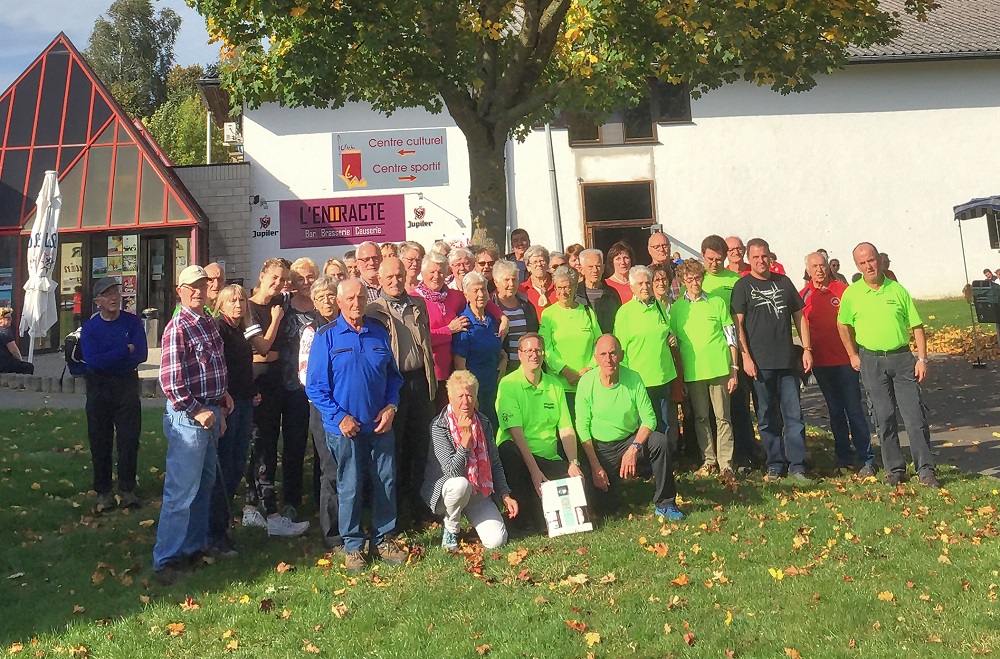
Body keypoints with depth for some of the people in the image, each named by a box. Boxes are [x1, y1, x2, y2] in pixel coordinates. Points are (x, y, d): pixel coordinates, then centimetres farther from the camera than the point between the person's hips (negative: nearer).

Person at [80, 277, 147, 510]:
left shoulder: (133, 322, -1)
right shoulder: (89, 328, -2)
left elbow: (141, 355, -13)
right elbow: (92, 362, -15)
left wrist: (106, 360, -13)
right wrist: (125, 350, -16)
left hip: (127, 386, 0)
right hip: (99, 389, 0)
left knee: (129, 440, 1)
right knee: (100, 443, 6)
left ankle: (127, 490, 10)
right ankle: (103, 492, 16)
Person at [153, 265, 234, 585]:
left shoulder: (208, 323, 10)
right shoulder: (177, 328, -16)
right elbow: (170, 380, -22)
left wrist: (222, 396, 11)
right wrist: (195, 412, -18)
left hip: (211, 412, 9)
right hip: (188, 415, -9)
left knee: (205, 484, 19)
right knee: (181, 490, -4)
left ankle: (193, 546, 33)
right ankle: (167, 559, 5)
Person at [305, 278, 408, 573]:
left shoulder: (380, 333, 6)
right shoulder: (326, 336, -5)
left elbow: (393, 375, 13)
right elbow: (315, 385, -6)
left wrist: (391, 407, -2)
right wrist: (339, 416, -14)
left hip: (380, 425, 4)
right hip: (345, 427, -3)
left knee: (386, 483, 8)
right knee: (350, 488, 4)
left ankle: (382, 539, 24)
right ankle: (353, 545, 19)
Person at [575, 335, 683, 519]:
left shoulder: (633, 378, -12)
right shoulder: (586, 382, -13)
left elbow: (649, 419, -12)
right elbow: (582, 427, -9)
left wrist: (634, 448, -28)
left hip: (630, 440, 1)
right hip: (601, 448, 0)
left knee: (659, 441, -30)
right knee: (605, 507, -7)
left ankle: (664, 504, -13)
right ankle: (615, 480, 29)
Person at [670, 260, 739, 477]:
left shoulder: (717, 302, 3)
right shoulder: (676, 307, 5)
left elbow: (731, 337, 5)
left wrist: (734, 369, 0)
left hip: (719, 368, -1)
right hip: (692, 371, 1)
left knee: (722, 416, 1)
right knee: (700, 417, 8)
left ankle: (725, 462, 7)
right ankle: (708, 460, 18)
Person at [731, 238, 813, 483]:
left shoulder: (783, 282, 12)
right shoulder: (743, 286, 2)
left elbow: (799, 316, 15)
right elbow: (738, 324, -2)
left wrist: (807, 348, 8)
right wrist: (746, 357, -10)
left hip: (787, 360, 3)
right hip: (760, 362, -2)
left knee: (794, 415, 1)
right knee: (767, 417, 5)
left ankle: (797, 466, 7)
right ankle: (775, 465, 15)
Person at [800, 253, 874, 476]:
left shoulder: (843, 290, -1)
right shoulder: (803, 296, 4)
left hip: (845, 359, -2)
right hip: (821, 362, 2)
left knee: (854, 409, -4)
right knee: (835, 410, 11)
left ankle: (866, 458, 2)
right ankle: (844, 457, 20)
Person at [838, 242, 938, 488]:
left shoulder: (898, 290, 2)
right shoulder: (851, 294, 0)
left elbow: (917, 326, 4)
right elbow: (843, 325, 14)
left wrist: (922, 358, -2)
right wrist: (853, 355, 10)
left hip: (902, 358, 0)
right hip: (872, 361, 0)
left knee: (915, 414, -2)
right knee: (884, 417, 4)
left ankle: (926, 470, 6)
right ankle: (894, 470, 15)